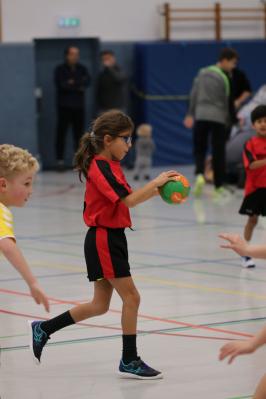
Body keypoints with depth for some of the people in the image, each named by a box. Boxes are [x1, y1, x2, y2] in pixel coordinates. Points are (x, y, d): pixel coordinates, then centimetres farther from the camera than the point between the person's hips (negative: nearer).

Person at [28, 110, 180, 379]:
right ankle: (129, 361, 1)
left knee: (100, 305, 13)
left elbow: (128, 197, 16)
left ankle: (43, 329, 22)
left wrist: (157, 190, 2)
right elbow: (128, 200, -26)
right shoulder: (101, 167, -17)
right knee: (131, 297, -6)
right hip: (104, 240, -10)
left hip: (111, 238, 10)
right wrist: (156, 182, -21)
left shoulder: (110, 165, 13)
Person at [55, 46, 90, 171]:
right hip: (64, 106, -3)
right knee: (61, 133, -4)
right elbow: (60, 85, -14)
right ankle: (60, 159, -1)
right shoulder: (60, 69, 1)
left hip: (79, 106, 3)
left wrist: (73, 83, -14)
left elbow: (87, 81, -6)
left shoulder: (82, 69, 11)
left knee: (79, 133, 4)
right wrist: (78, 87, -12)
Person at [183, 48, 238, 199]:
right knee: (219, 152, 4)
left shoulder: (202, 73, 7)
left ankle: (200, 175, -16)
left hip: (201, 115, 4)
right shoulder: (224, 78, -7)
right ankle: (219, 186, 8)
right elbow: (225, 102, -3)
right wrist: (227, 120, 10)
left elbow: (194, 94, 11)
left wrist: (190, 114, 19)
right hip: (218, 117, -4)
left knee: (200, 149, 11)